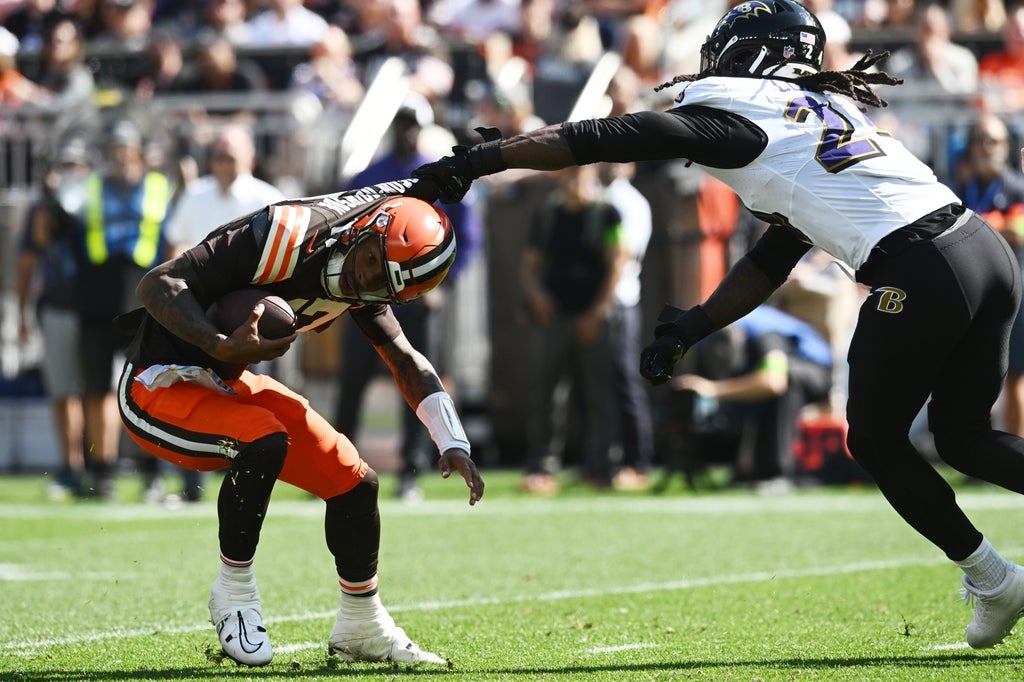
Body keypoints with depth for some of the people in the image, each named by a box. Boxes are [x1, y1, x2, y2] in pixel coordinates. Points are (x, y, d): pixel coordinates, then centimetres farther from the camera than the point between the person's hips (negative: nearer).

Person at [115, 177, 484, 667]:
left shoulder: (362, 283, -4)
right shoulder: (288, 236, -30)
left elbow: (404, 359, 12)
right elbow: (158, 284, -30)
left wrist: (452, 442, 2)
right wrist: (223, 347, -42)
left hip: (222, 385, 8)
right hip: (158, 388, -8)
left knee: (354, 482, 4)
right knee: (264, 441, -33)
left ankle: (362, 627, 25)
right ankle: (234, 594, -12)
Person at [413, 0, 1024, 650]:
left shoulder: (734, 115, 4)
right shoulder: (828, 108, 28)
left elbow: (602, 139, -1)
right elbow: (770, 265, 28)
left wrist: (478, 159, 2)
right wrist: (691, 327, 26)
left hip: (922, 273, -8)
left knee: (876, 441, 12)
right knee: (963, 433, 21)